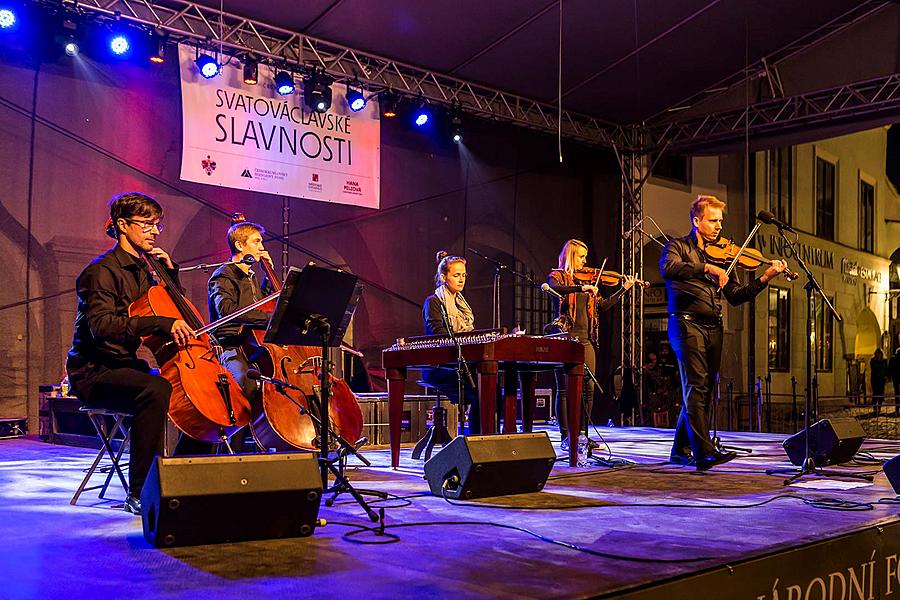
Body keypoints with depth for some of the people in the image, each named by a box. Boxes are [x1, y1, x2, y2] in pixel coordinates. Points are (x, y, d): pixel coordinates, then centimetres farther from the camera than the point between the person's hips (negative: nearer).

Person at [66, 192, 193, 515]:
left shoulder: (142, 270, 15)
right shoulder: (102, 270, -11)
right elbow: (101, 325, -26)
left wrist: (170, 271, 10)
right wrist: (162, 322, -34)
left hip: (129, 367, 9)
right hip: (93, 373, -8)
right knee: (155, 389, -36)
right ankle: (140, 492, -31)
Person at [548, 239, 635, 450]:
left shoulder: (587, 279, 18)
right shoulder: (557, 276, 2)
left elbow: (603, 305, 14)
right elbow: (555, 289, -23)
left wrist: (624, 289, 9)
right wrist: (581, 288, -32)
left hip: (585, 340, 6)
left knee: (588, 388, 3)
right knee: (564, 389, -2)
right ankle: (565, 436, 1)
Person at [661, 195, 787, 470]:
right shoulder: (678, 247, 4)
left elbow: (735, 297, 12)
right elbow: (668, 268, -21)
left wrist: (765, 278, 0)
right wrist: (706, 267, -26)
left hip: (713, 328, 6)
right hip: (687, 323, -6)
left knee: (702, 391, 8)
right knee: (696, 386, -16)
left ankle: (681, 450, 18)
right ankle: (705, 452, -22)